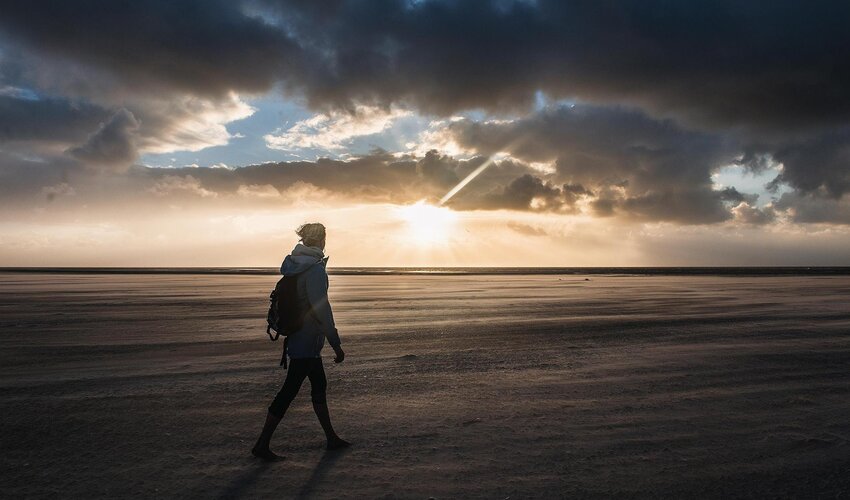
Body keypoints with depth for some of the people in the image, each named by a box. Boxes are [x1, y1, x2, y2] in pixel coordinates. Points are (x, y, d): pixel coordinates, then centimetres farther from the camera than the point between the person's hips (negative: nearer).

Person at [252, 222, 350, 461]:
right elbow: (320, 307, -25)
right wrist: (336, 344, -21)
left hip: (297, 337, 10)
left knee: (319, 385, 17)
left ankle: (331, 438, 28)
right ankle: (262, 444, 10)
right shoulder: (315, 268, -20)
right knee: (289, 390, 0)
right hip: (307, 340, -10)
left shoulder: (292, 263, 8)